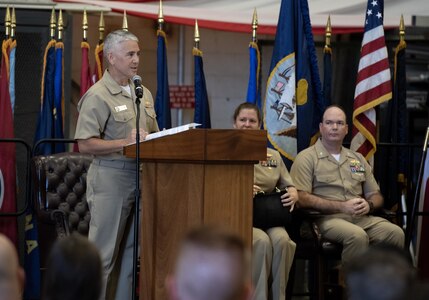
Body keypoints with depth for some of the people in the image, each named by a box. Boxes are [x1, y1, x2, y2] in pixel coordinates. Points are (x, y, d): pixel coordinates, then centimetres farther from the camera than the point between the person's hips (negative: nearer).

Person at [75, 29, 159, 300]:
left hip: (141, 176, 7)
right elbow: (86, 144, -15)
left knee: (130, 251, 9)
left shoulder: (143, 93, 16)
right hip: (110, 178, -7)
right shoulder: (98, 96, -8)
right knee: (104, 253, -5)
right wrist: (126, 143, -20)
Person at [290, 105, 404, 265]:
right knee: (357, 236, -36)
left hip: (361, 218, 5)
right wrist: (342, 207, -13)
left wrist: (369, 205, -1)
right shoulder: (307, 158, 5)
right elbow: (301, 198, -7)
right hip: (327, 218, -5)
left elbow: (376, 195, 25)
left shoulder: (357, 159, 24)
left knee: (395, 233, -23)